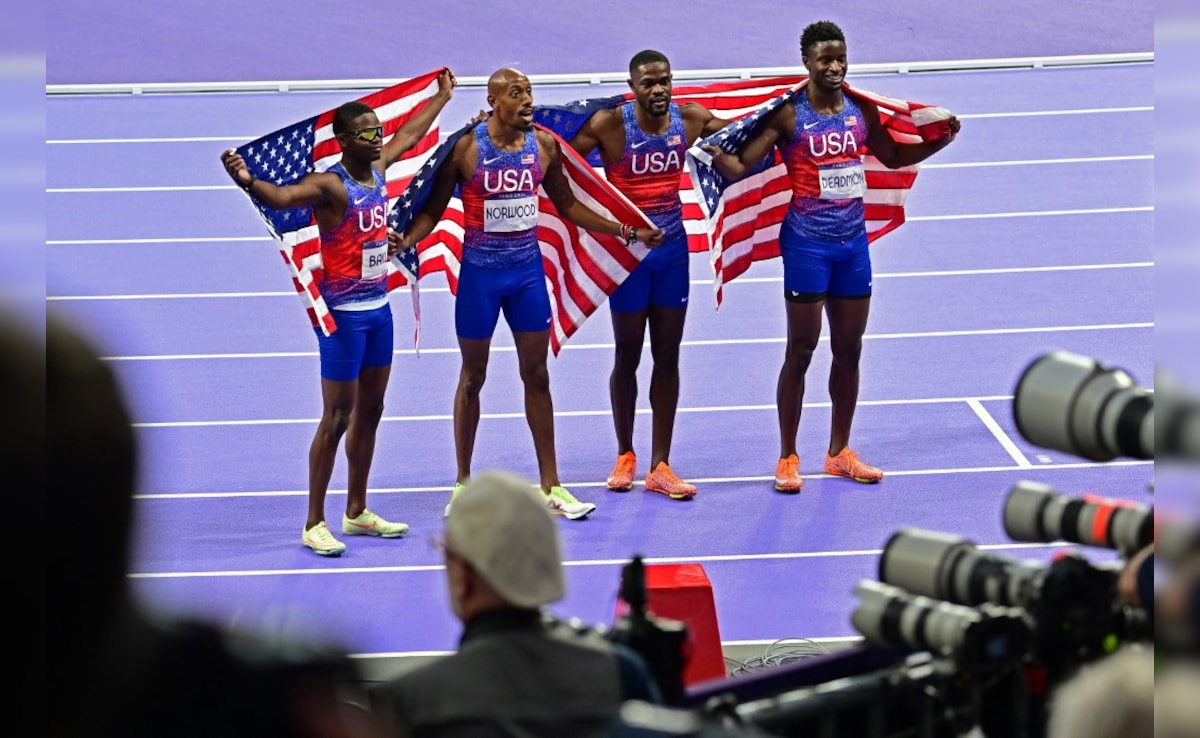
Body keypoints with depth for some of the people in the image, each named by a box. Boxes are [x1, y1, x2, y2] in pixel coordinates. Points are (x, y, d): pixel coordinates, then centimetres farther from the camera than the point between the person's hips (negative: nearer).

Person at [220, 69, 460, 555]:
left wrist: (442, 96, 40)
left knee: (370, 411, 15)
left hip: (379, 308, 8)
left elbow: (409, 135, 26)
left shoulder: (377, 169, 6)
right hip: (344, 314, -8)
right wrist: (247, 181, -56)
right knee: (337, 418, -5)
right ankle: (314, 524, 1)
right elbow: (280, 197, -35)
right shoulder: (330, 185, -18)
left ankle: (357, 513, 26)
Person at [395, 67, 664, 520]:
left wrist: (626, 232, 11)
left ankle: (550, 486, 13)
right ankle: (463, 484, 20)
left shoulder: (544, 146, 0)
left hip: (528, 270, 3)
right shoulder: (465, 148, -12)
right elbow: (434, 209, -7)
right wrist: (405, 240, -27)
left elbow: (567, 205, 12)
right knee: (472, 377, 8)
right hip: (480, 273, -3)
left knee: (536, 375, 7)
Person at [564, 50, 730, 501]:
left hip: (672, 248, 4)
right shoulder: (610, 125, -16)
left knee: (667, 358, 6)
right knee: (628, 357, 7)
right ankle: (625, 456, 25)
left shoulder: (690, 119, -3)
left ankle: (660, 467, 12)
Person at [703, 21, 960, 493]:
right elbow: (742, 166, -14)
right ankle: (788, 458, 8)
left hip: (853, 240, 5)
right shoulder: (787, 114, -9)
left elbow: (892, 157, 20)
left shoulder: (862, 110, 5)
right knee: (801, 350, -1)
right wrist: (717, 156, -34)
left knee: (849, 350, 10)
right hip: (807, 241, -5)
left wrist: (940, 141, 9)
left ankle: (839, 453, 22)